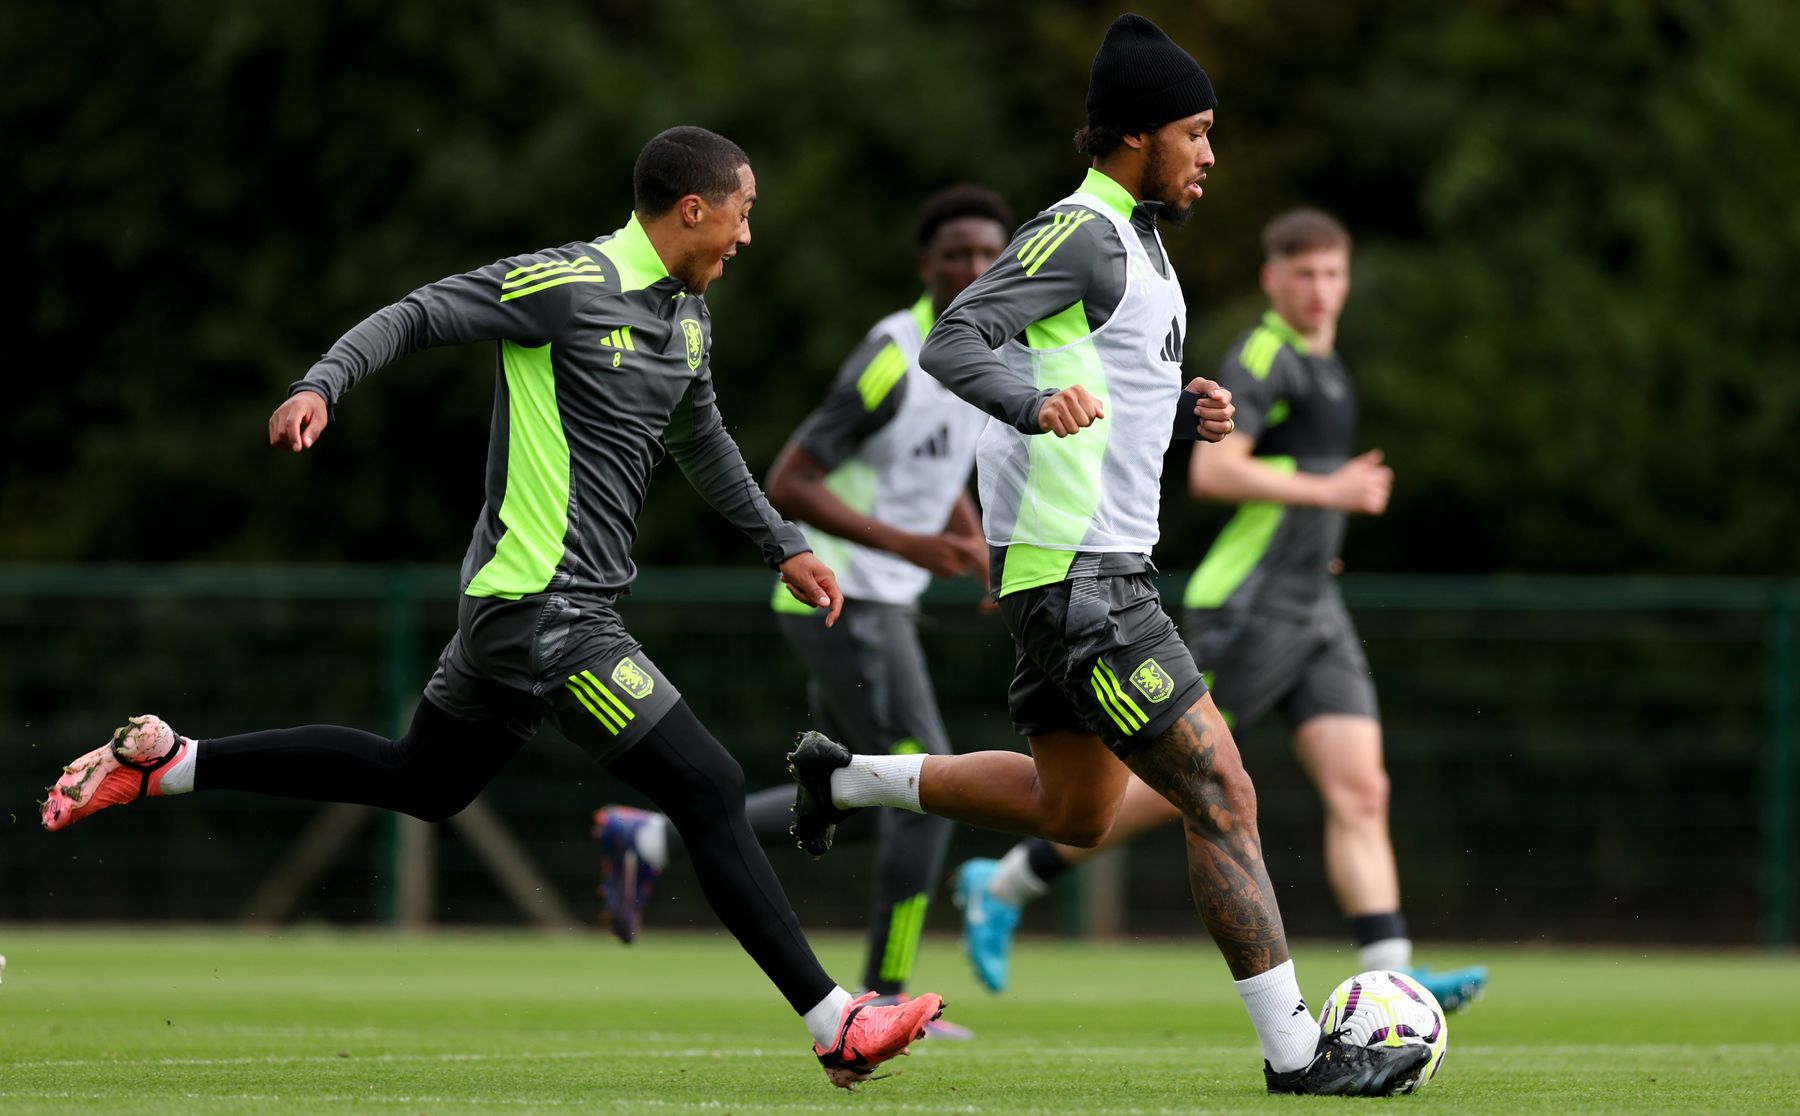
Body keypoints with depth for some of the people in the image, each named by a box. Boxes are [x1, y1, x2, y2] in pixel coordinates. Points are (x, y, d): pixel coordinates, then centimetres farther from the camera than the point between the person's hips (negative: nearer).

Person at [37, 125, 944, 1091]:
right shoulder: (569, 285, -15)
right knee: (709, 793, -11)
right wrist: (322, 385, -30)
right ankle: (836, 1027, -7)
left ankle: (160, 760, 27)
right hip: (543, 607, -10)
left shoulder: (686, 313, 14)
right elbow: (417, 316, -15)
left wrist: (783, 547, 33)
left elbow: (699, 440, 31)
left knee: (421, 783, 22)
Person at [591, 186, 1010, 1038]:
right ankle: (886, 997, 0)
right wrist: (904, 544, -25)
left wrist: (975, 544, 7)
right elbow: (787, 486, -20)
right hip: (844, 601, -10)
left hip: (877, 605, 10)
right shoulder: (893, 358, -19)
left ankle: (647, 840, 22)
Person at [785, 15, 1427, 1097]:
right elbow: (955, 341, -22)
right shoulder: (1081, 231, -14)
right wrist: (1037, 403, -41)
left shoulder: (1132, 238, 16)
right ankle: (1295, 1050, -7)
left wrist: (1183, 412, 7)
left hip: (1102, 565, 10)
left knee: (1072, 811, 23)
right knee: (1222, 797, -10)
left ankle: (844, 778, 31)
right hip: (1079, 572, -10)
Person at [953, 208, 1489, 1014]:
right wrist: (1326, 491, -21)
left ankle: (1388, 975, -14)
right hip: (1247, 607, -8)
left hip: (1314, 610, 8)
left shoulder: (1323, 367, 19)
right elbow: (1211, 471, -21)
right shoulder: (1263, 357, -10)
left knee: (1361, 793, -6)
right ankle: (1004, 886, 10)